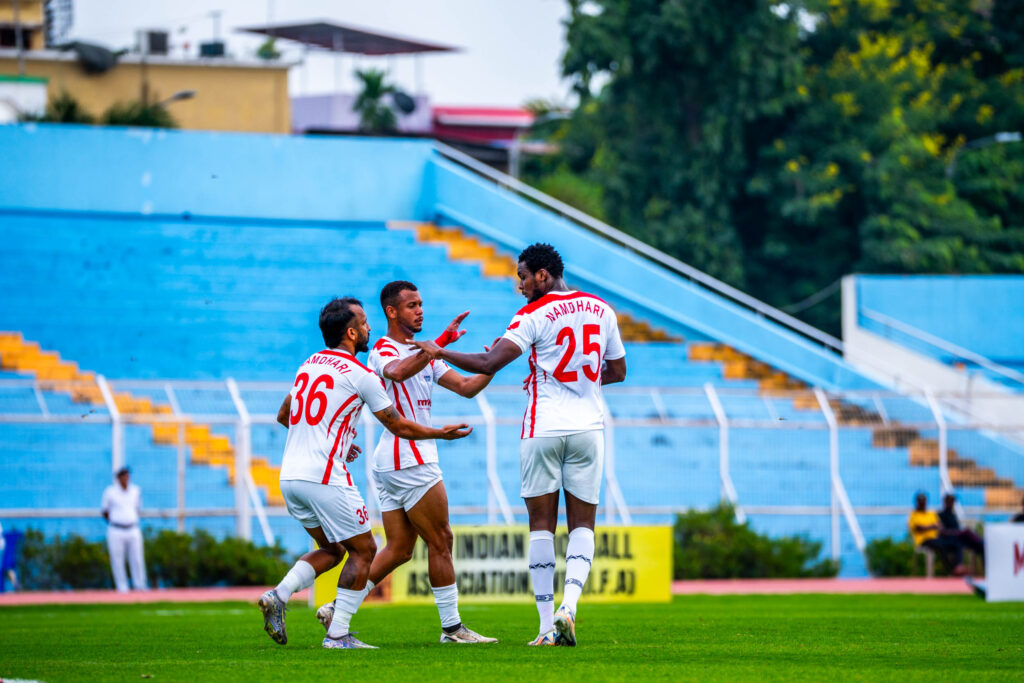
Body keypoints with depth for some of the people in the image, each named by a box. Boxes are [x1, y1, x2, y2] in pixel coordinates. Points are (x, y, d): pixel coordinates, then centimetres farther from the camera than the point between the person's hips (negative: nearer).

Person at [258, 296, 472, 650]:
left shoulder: (308, 365, 14)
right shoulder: (360, 375, -6)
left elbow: (283, 416, 28)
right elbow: (399, 426, 2)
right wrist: (442, 433, 19)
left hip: (289, 476, 7)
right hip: (325, 477, -7)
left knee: (332, 549, 20)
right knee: (363, 550, 6)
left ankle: (277, 596, -1)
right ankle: (337, 634, -1)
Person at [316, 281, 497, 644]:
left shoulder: (421, 354, 20)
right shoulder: (384, 351, -9)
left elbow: (466, 387, 17)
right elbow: (398, 372, -34)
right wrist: (440, 343, -39)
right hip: (408, 460, -10)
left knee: (399, 549, 7)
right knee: (441, 541, -4)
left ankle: (339, 609, 5)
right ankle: (451, 627, 2)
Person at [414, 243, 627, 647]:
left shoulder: (534, 315, -9)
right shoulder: (601, 310, 8)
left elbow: (488, 364, -15)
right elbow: (618, 371, 17)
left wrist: (439, 352, -3)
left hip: (544, 428, -3)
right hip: (588, 428, 3)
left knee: (542, 525, 4)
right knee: (582, 526, 8)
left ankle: (547, 626, 1)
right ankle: (568, 604, -16)